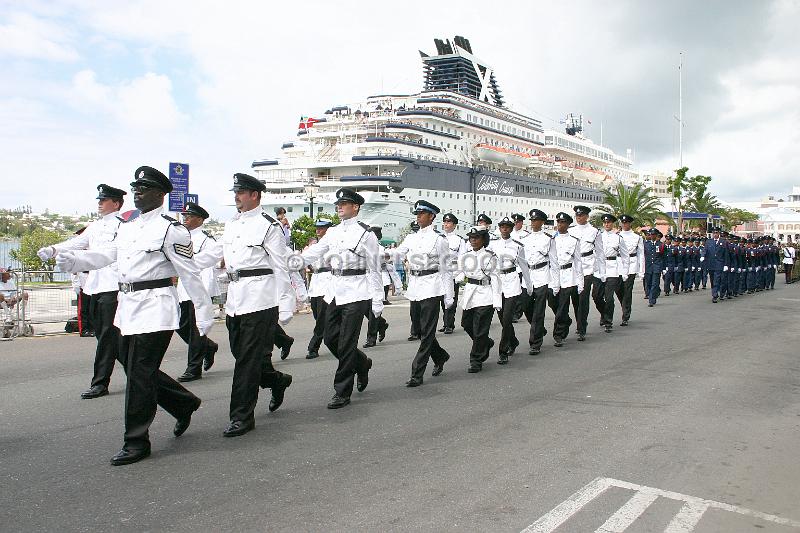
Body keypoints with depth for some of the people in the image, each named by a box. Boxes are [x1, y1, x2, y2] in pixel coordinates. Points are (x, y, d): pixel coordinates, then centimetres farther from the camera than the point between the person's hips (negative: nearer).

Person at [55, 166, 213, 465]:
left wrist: (203, 314, -9)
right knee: (134, 369, 16)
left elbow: (190, 275, -10)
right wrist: (71, 259, -10)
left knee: (139, 376, -4)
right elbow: (106, 255, 8)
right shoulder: (127, 227, 15)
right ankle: (184, 404, 36)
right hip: (128, 307, 9)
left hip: (155, 309, -9)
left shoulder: (171, 230, -10)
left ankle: (137, 442, 10)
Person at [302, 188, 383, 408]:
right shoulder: (333, 231, 12)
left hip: (356, 293, -7)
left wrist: (377, 300, -5)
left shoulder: (365, 233, -5)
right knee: (331, 339, 10)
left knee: (346, 344, -4)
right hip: (335, 290, 7)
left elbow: (374, 268, -4)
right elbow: (314, 253, 9)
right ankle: (362, 363, 36)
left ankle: (342, 393, 9)